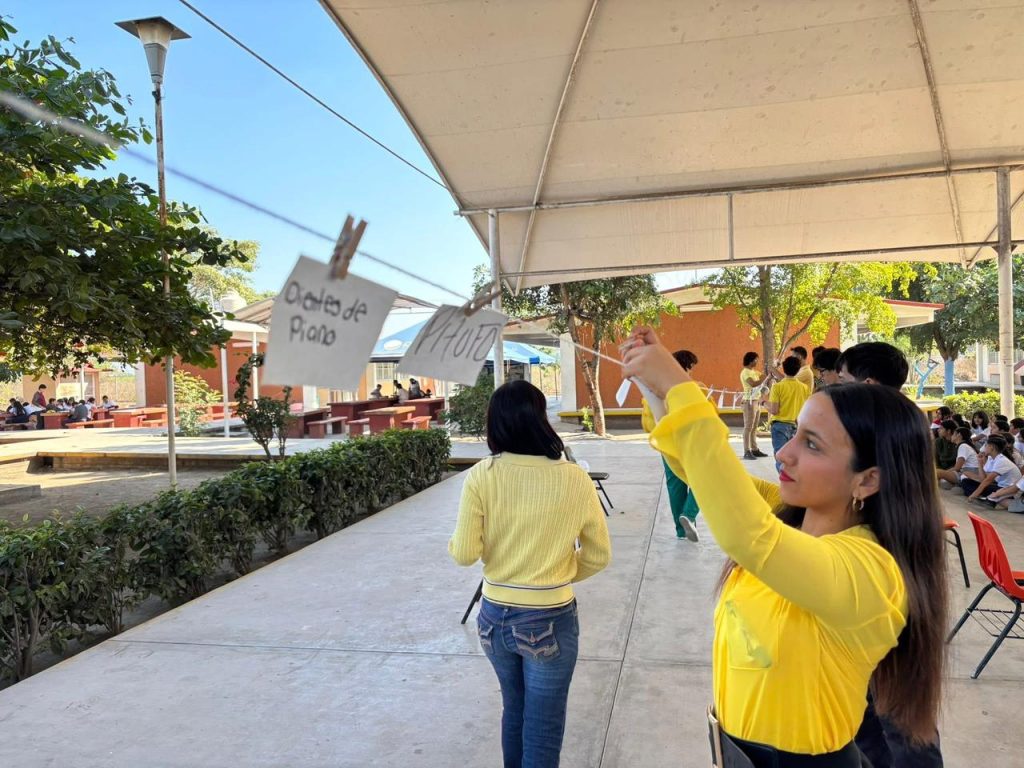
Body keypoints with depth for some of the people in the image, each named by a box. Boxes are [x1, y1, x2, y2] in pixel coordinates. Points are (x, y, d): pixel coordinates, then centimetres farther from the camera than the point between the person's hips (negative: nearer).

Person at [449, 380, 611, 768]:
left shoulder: (481, 476, -12)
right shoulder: (574, 479, -12)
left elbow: (464, 554, -10)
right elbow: (599, 555, -3)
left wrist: (453, 541, 12)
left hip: (496, 616, 3)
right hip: (551, 620, -2)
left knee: (513, 710, 26)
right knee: (543, 728, 13)